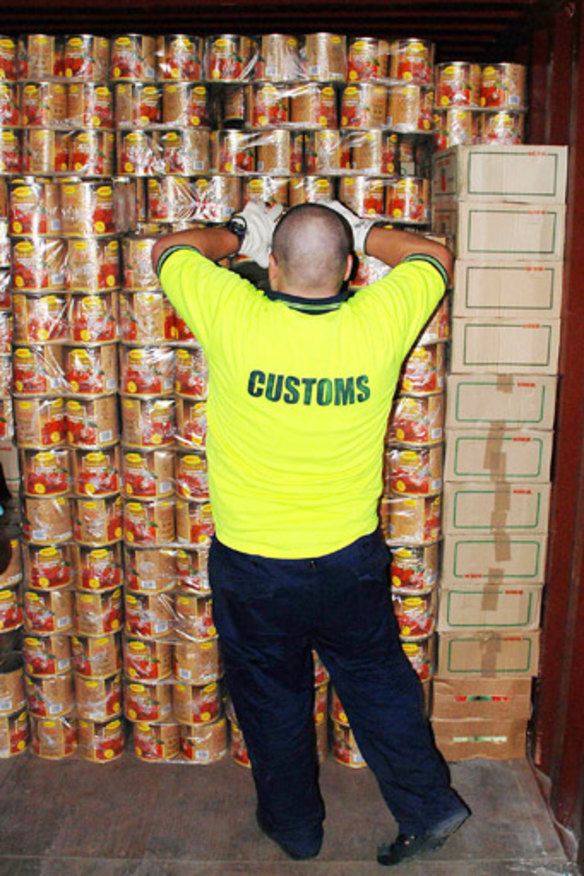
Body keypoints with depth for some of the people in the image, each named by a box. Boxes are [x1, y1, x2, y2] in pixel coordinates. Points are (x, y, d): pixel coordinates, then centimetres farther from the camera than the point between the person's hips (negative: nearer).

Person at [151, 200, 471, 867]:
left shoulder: (234, 319, -21)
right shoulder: (377, 323, -15)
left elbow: (169, 250, 0)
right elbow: (435, 258, 6)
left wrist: (240, 234, 12)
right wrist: (359, 232, 10)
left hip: (252, 566, -1)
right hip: (350, 560, 2)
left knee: (271, 697, 20)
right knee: (376, 680, 23)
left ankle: (294, 824, 40)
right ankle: (428, 805, 33)